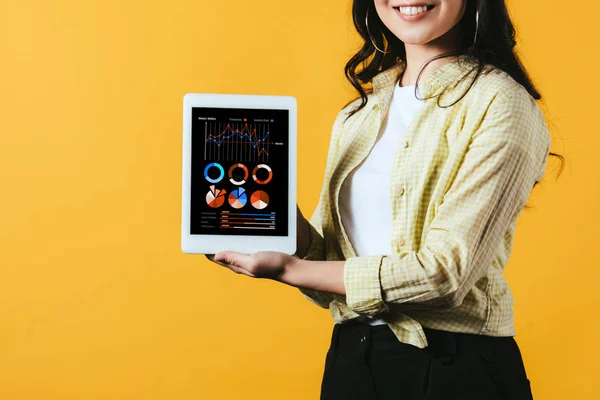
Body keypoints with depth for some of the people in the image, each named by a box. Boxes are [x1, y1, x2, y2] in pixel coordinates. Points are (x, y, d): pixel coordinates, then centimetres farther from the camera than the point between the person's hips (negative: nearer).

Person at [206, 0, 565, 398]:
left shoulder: (500, 102, -12)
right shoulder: (358, 114, 9)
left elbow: (444, 274, -19)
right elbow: (331, 257, 6)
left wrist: (289, 270, -15)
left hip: (454, 368, -5)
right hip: (349, 356, 6)